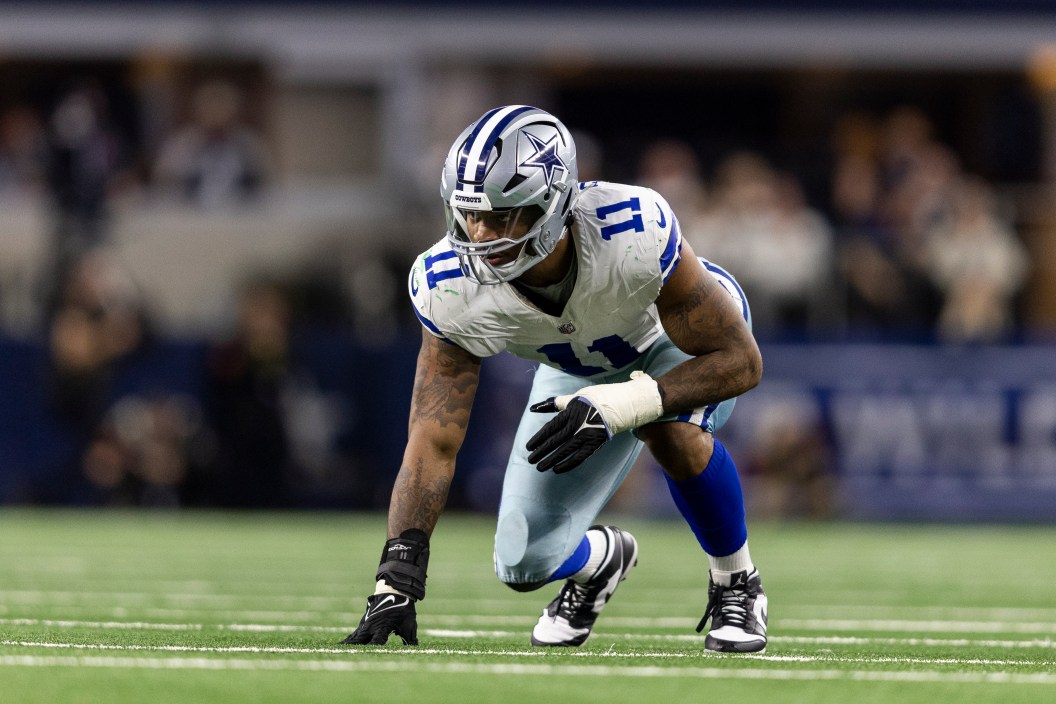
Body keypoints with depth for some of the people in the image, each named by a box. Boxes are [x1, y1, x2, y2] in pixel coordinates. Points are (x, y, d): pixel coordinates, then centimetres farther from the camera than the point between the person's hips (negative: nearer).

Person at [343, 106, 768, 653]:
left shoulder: (630, 233, -42)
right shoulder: (453, 289, -31)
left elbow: (740, 360, -33)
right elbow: (434, 441, -26)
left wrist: (620, 407, -47)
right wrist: (395, 584, -36)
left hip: (689, 345, -3)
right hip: (580, 370, 4)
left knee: (671, 432, -37)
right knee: (525, 565, -5)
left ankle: (736, 584, -9)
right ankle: (601, 559, 33)